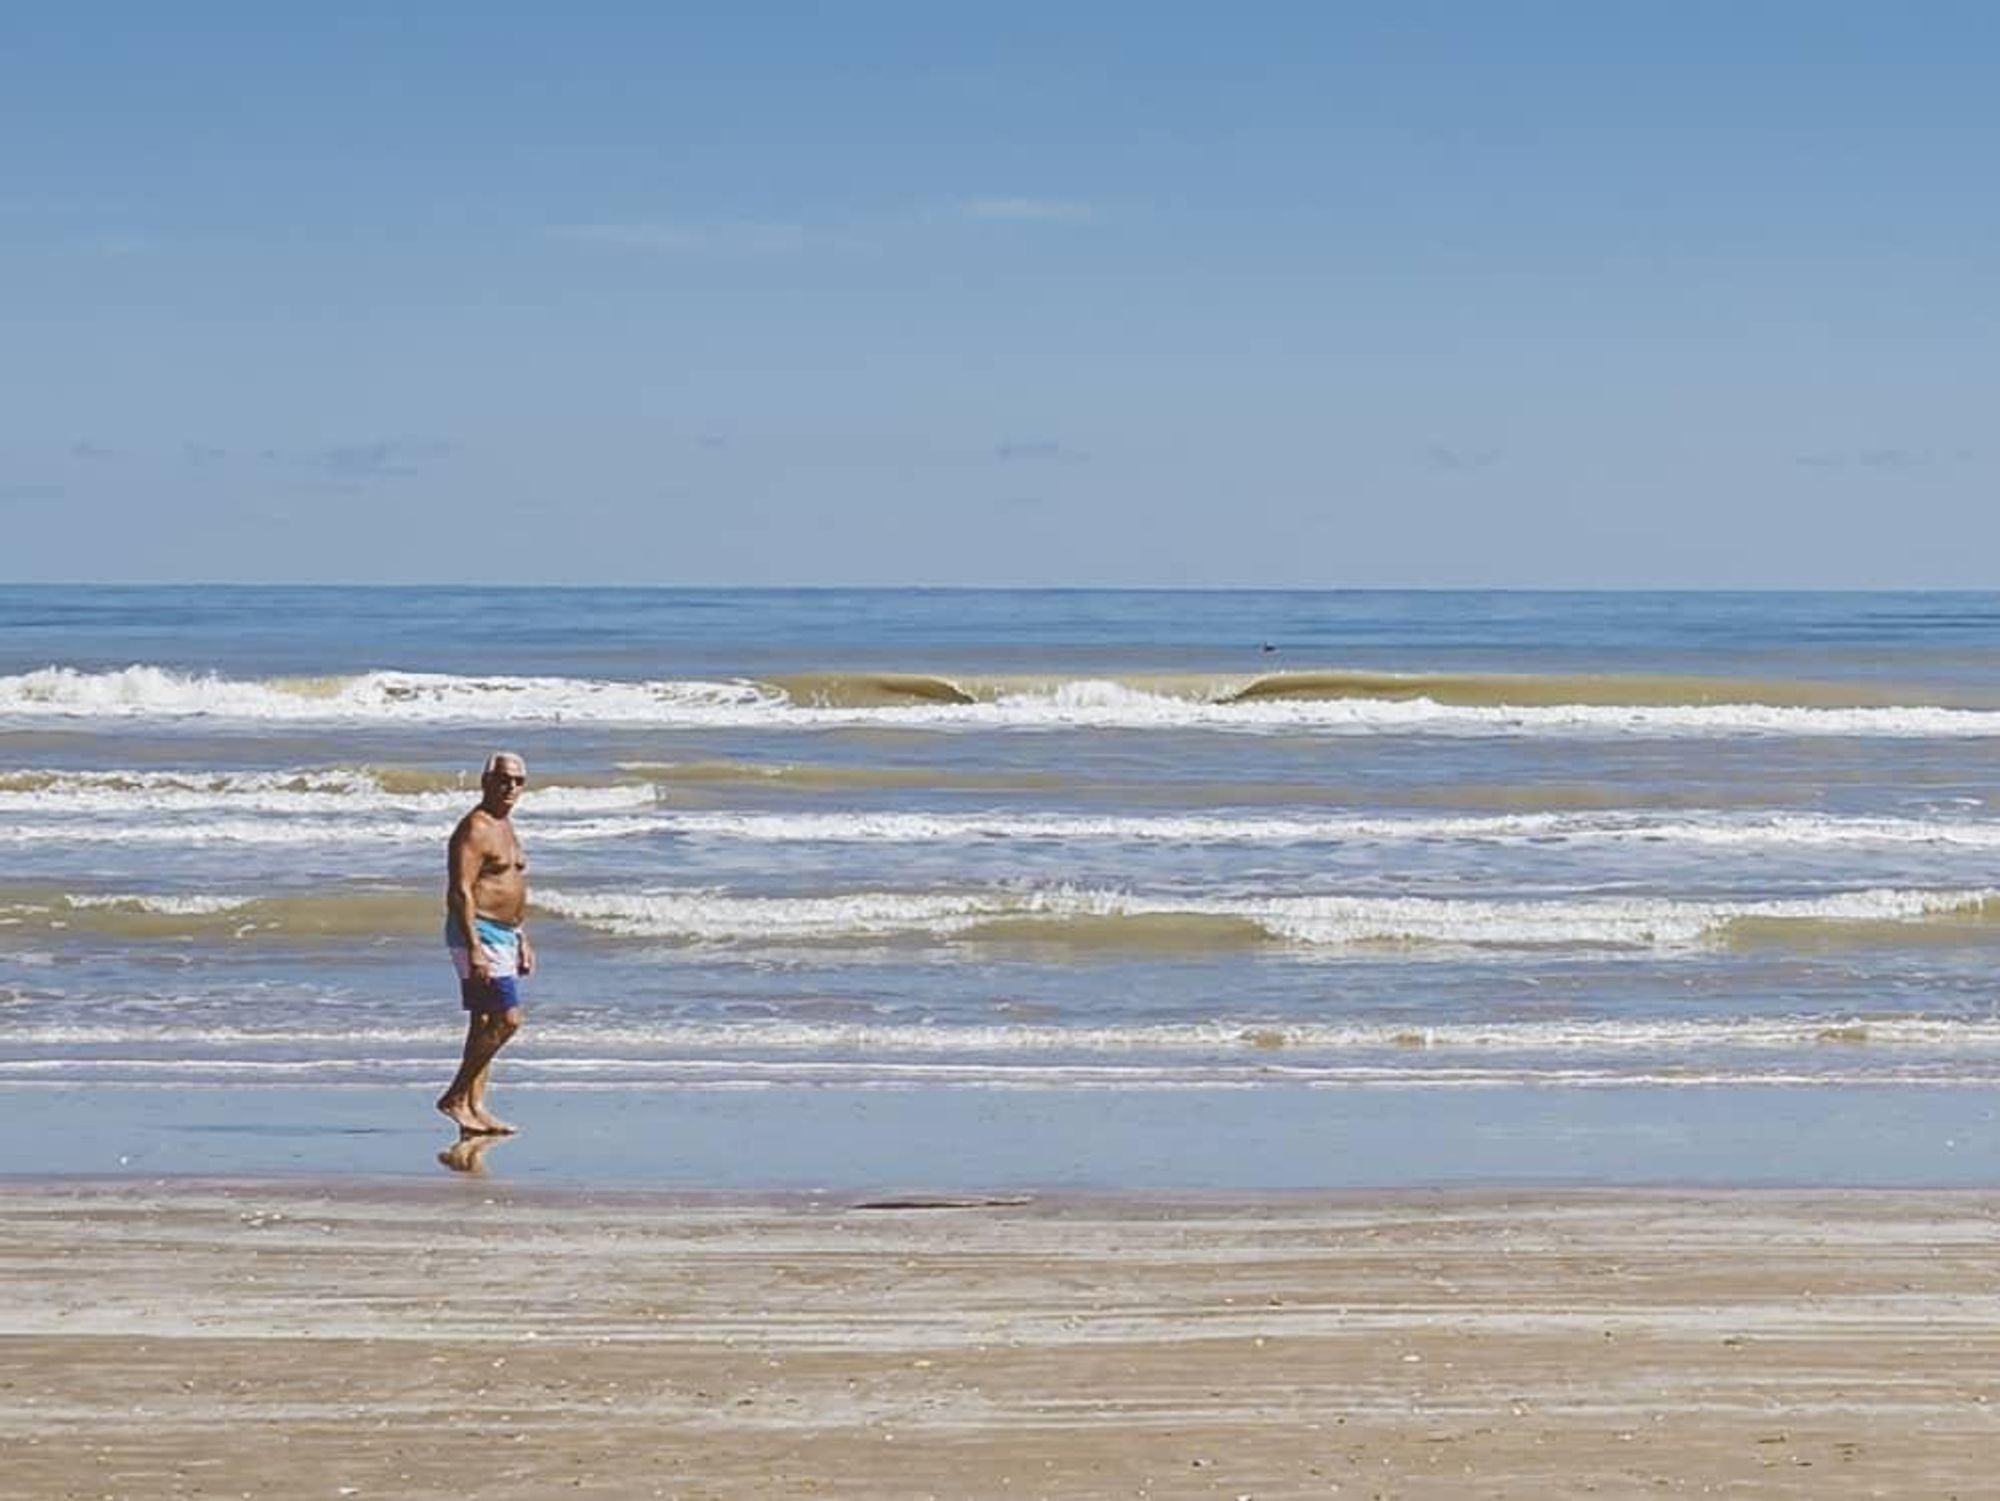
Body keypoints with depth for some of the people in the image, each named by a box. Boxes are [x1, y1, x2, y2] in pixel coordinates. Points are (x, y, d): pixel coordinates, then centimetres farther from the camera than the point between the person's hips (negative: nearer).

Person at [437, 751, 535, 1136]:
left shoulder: (504, 827, 17)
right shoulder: (474, 830, -14)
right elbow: (461, 892, -21)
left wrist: (523, 941, 24)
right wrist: (474, 948, -27)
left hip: (503, 934, 10)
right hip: (479, 933, -10)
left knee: (485, 1025, 9)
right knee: (506, 1019, -14)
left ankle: (474, 1107, 11)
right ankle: (455, 1097, -9)